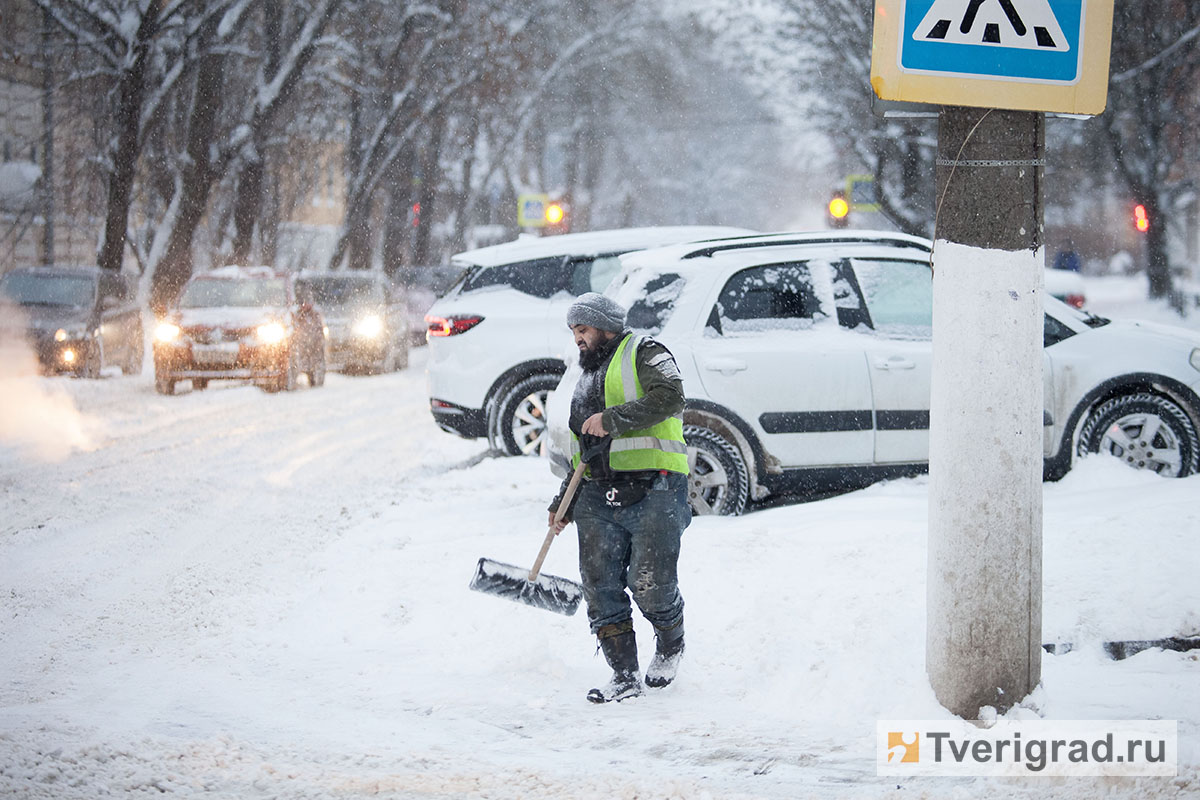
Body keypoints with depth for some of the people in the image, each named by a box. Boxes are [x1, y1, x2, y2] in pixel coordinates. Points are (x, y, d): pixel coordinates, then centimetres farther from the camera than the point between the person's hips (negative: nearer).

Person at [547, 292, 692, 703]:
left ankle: (670, 646, 20)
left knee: (650, 585, -9)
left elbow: (668, 397, -16)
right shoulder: (587, 380, 27)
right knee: (601, 588, -3)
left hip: (652, 492, -7)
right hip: (598, 498, 7)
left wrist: (613, 419, -17)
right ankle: (625, 675, 2)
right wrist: (564, 502, 25)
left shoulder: (644, 354, 3)